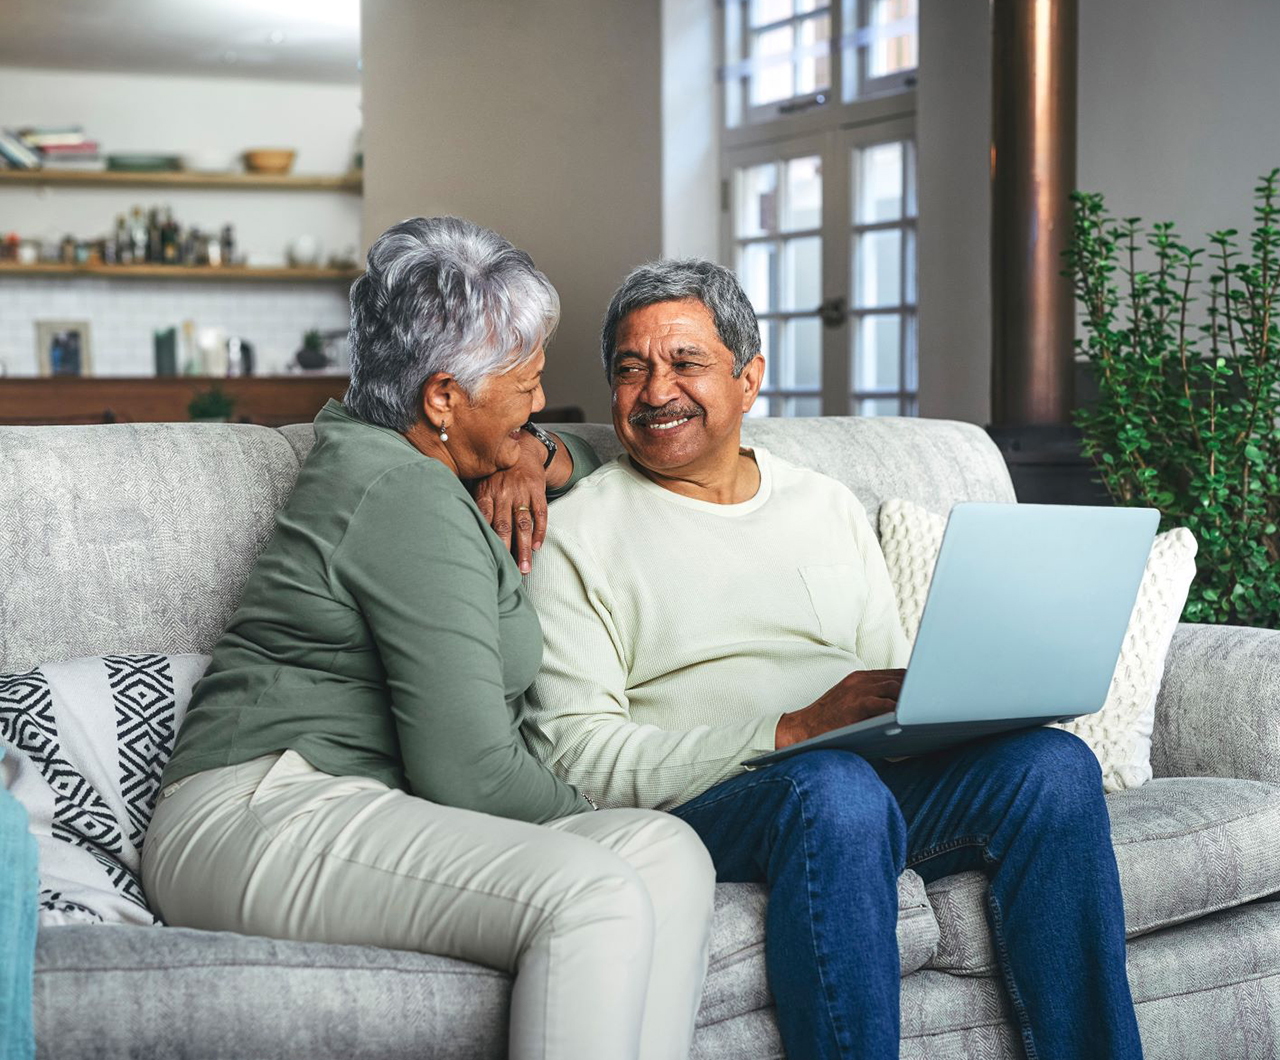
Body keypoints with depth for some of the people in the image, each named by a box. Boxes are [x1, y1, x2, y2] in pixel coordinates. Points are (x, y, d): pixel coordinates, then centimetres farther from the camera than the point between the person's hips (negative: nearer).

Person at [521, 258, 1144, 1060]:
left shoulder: (829, 507, 22)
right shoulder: (576, 536, 5)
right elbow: (577, 754, -6)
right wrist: (793, 732, -16)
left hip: (878, 779, 5)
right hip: (703, 801, -5)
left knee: (1053, 762, -22)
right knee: (835, 787, -37)